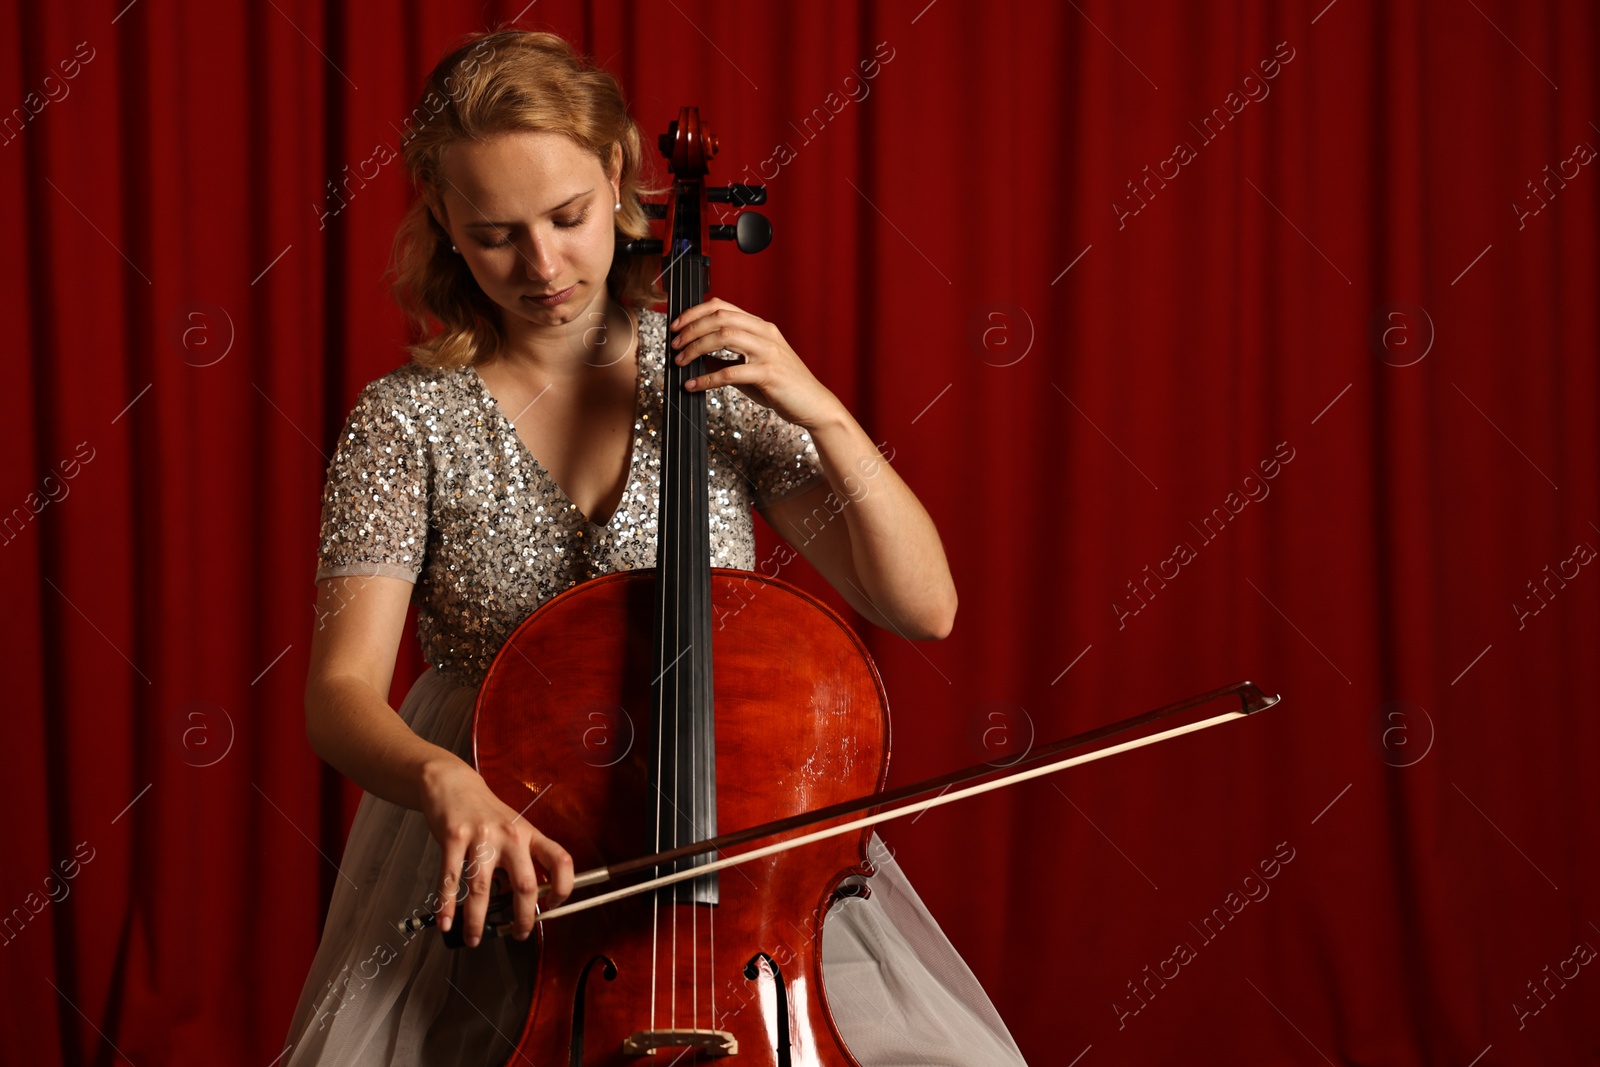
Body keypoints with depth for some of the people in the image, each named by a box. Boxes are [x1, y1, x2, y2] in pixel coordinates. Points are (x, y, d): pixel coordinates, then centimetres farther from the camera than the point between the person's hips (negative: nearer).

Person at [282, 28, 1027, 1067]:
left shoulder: (717, 380, 2)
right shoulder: (408, 421, -3)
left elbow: (924, 606, 1)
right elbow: (342, 692, -12)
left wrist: (823, 413, -12)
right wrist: (445, 782, -34)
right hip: (496, 866, -1)